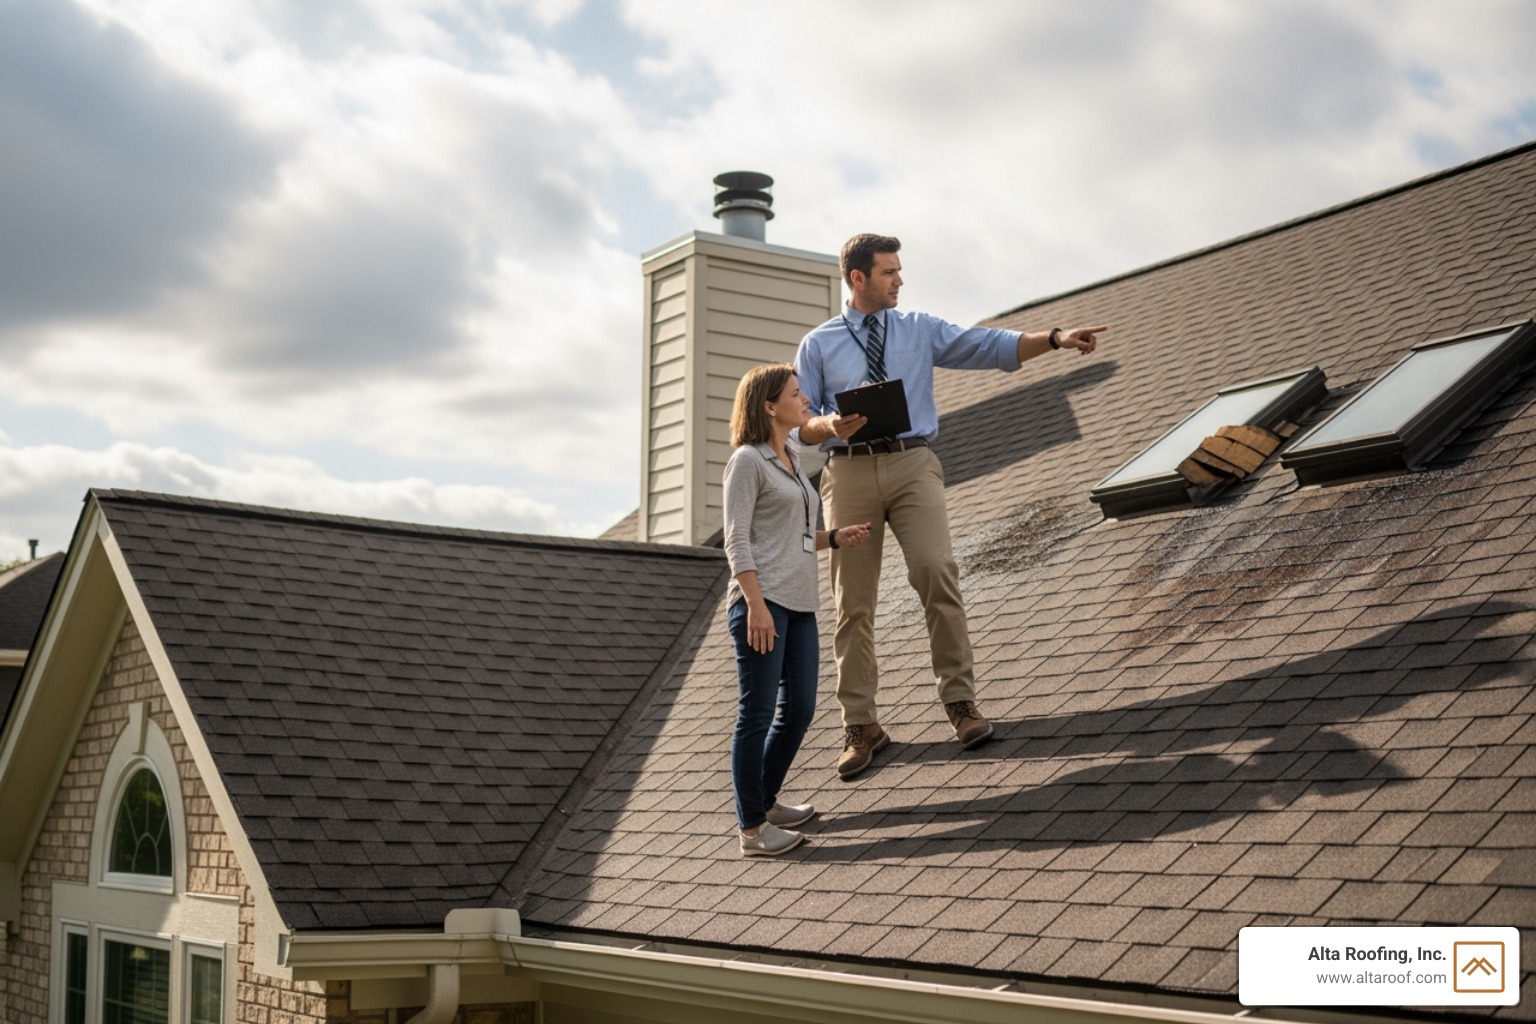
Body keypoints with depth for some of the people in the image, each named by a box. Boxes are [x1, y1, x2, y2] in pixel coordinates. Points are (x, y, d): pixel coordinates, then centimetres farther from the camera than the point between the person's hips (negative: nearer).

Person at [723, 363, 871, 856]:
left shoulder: (792, 460, 20)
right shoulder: (748, 460, -5)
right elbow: (737, 539, -11)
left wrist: (835, 538, 8)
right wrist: (756, 604, -19)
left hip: (799, 603, 9)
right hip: (762, 600, -9)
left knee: (799, 707, 10)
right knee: (757, 713, -5)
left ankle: (763, 803, 25)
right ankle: (752, 829, 1)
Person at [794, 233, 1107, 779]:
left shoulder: (921, 329, 14)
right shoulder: (818, 345, 10)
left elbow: (991, 346, 4)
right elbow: (800, 423, 8)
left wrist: (1055, 338, -9)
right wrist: (831, 426, -15)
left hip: (912, 464, 0)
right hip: (849, 472, 0)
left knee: (937, 573, -18)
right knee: (853, 600, 0)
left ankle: (960, 700, -9)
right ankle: (860, 725, 8)